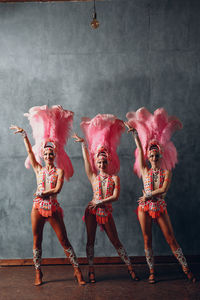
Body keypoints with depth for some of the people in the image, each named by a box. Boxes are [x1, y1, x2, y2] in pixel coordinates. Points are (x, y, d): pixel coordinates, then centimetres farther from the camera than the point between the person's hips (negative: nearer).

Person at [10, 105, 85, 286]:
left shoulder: (59, 171, 1)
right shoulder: (38, 169, 9)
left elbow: (57, 189, -10)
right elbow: (30, 151, 6)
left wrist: (43, 193, -12)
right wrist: (23, 134, 4)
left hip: (53, 208, -3)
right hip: (38, 207, 3)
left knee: (64, 241, 0)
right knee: (37, 241, 8)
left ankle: (77, 271, 8)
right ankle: (38, 273, 21)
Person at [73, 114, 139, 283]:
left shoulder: (114, 178, 3)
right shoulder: (94, 177, 7)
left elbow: (115, 197, -8)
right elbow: (87, 159, 4)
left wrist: (100, 202, -17)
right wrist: (83, 144, 5)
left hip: (106, 211, -1)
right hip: (92, 211, 2)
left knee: (116, 241, 2)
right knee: (90, 240, 4)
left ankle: (130, 267, 12)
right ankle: (91, 270, 15)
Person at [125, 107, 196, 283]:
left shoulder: (167, 172, 3)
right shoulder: (145, 171, 6)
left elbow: (164, 189, -11)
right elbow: (140, 148, 6)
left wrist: (148, 196, -11)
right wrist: (135, 132, 6)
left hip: (160, 208, -1)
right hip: (145, 208, 1)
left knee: (171, 239, 1)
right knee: (147, 240, 4)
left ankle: (186, 269, 10)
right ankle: (152, 272, 15)